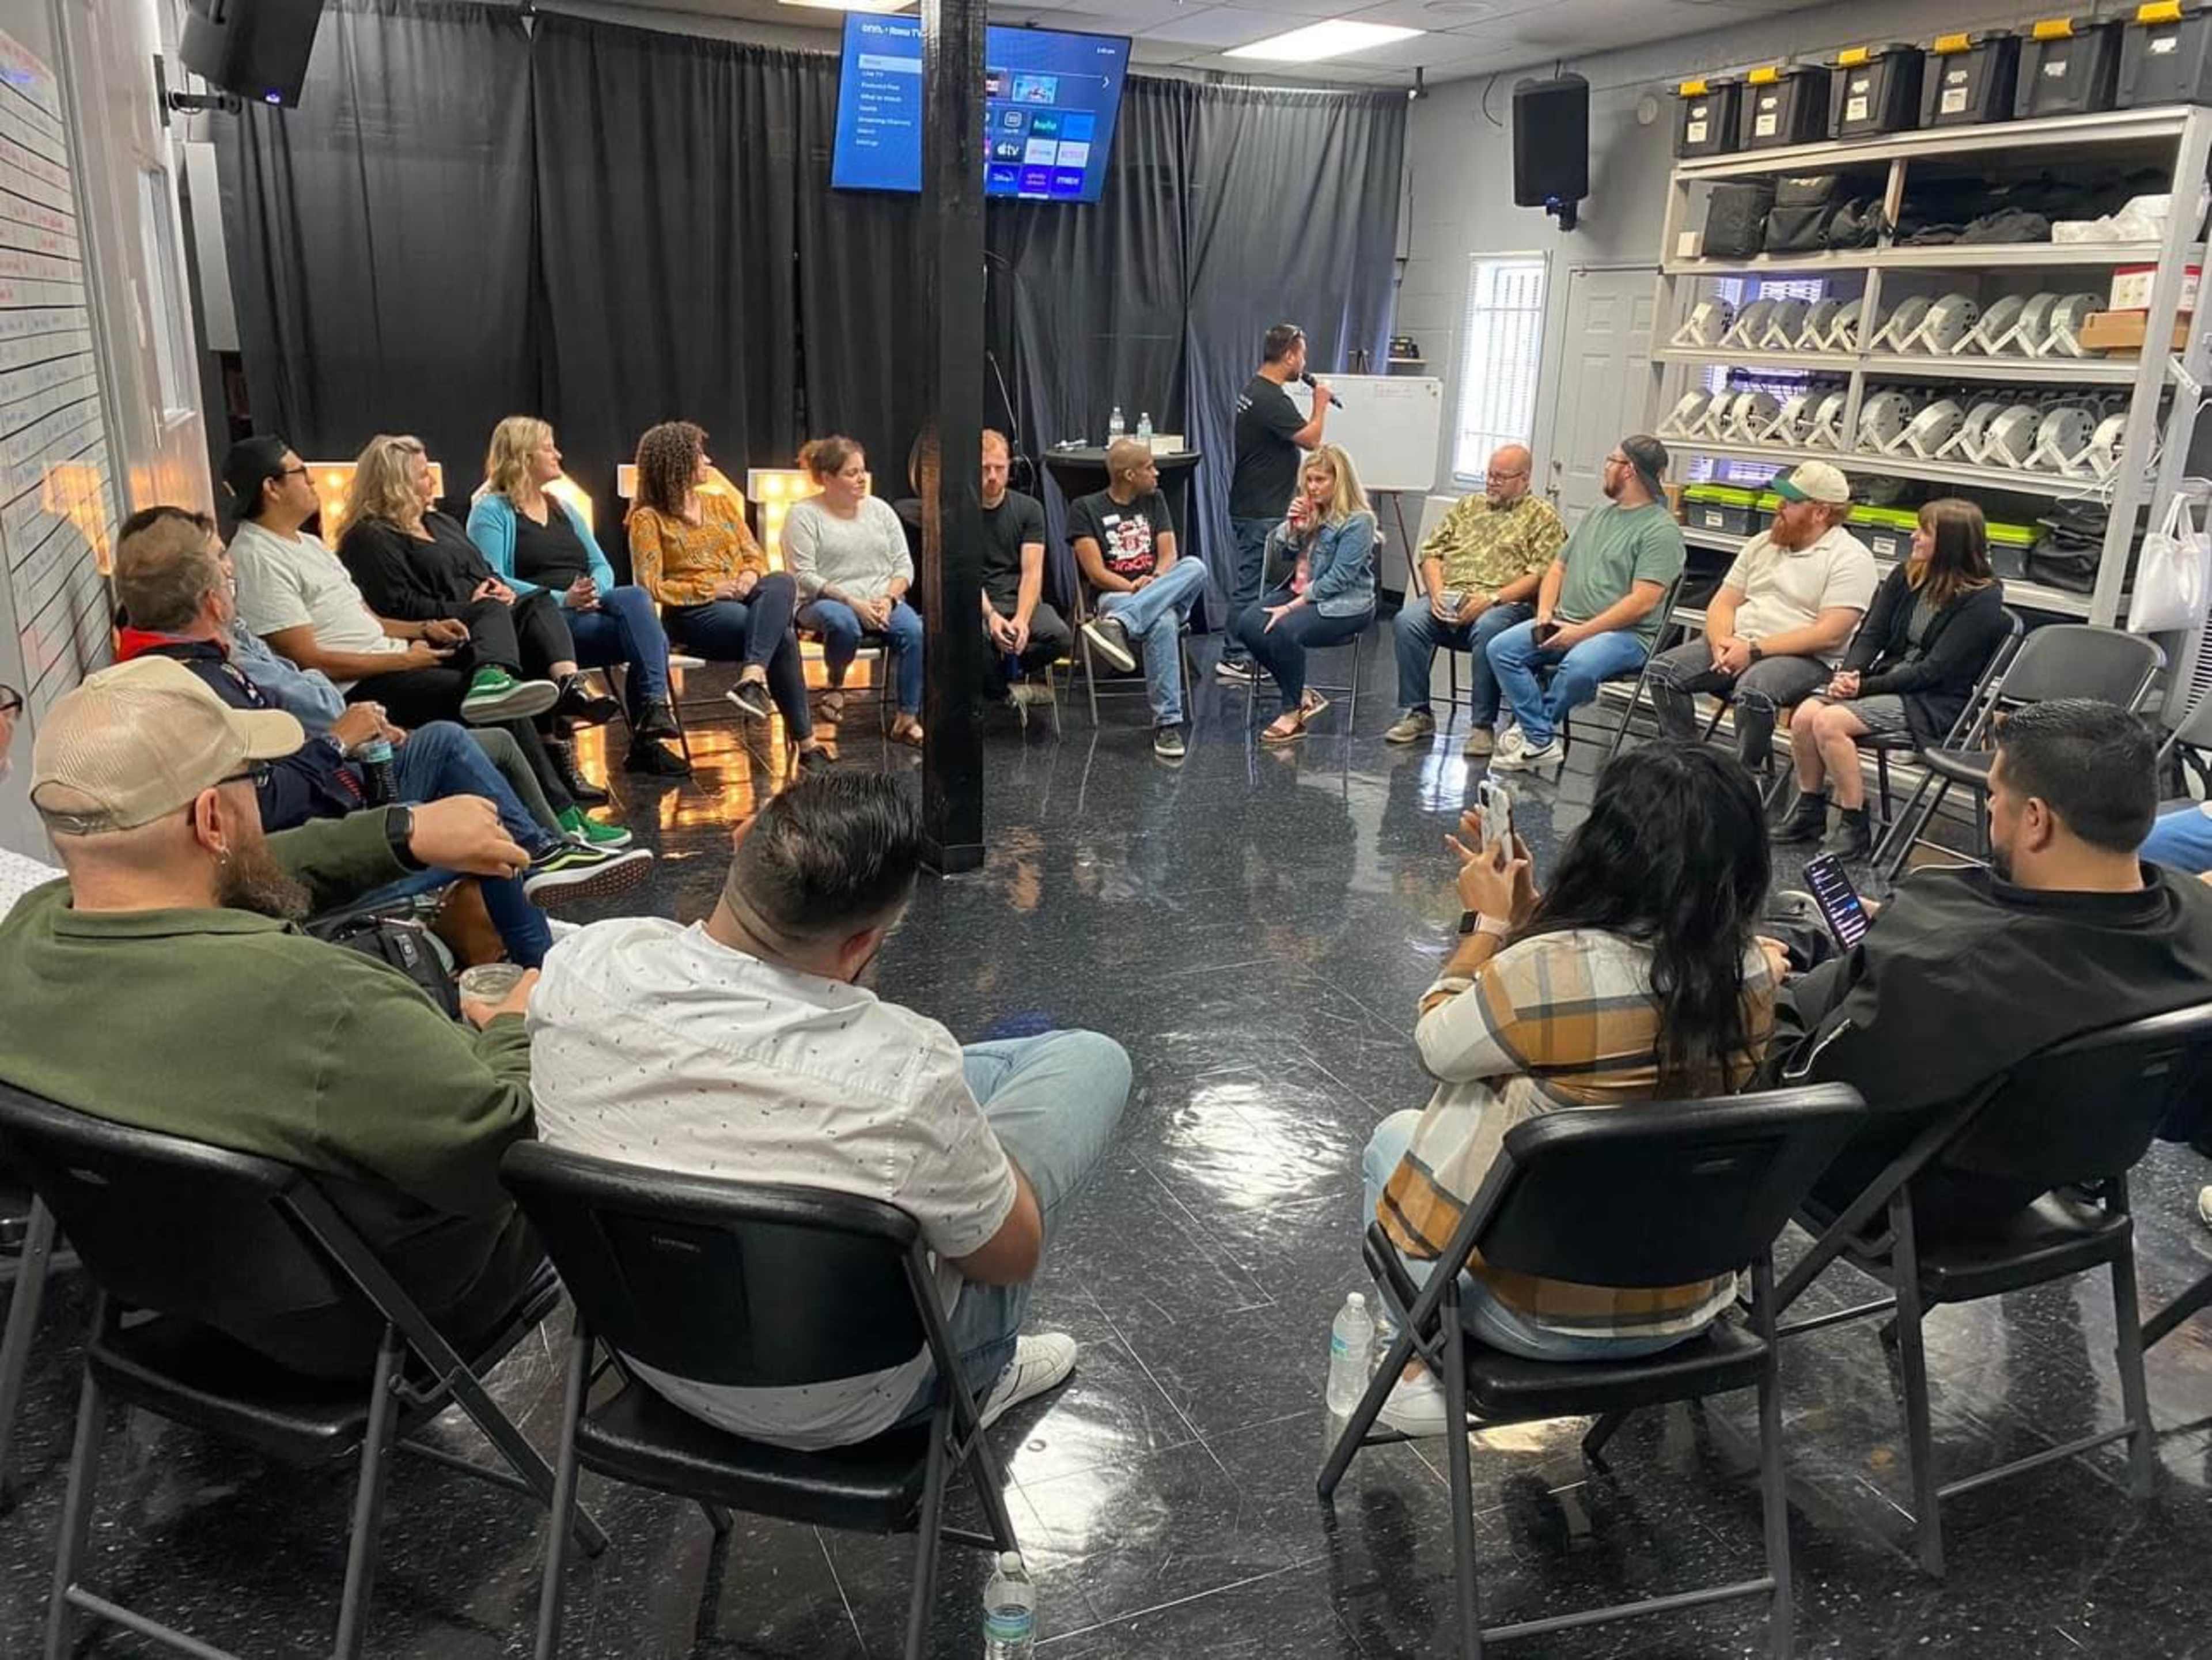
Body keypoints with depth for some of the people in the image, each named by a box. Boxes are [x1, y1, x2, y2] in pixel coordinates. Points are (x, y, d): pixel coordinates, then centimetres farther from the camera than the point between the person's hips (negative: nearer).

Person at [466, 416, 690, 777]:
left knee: (650, 638, -26)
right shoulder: (491, 512, 5)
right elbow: (493, 582, -9)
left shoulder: (563, 508, 27)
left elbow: (601, 566, 19)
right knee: (634, 599, -31)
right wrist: (562, 599, -20)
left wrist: (596, 593, -6)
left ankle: (646, 742, -25)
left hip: (590, 614, 6)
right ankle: (654, 707, -38)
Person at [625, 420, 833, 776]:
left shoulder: (721, 503, 20)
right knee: (782, 636, -32)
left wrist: (750, 576, -9)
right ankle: (805, 742, -33)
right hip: (693, 613, -5)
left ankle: (752, 679, -49)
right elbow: (651, 586, -5)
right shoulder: (648, 519, 3)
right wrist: (710, 590, -15)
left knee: (781, 583, -33)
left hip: (742, 598, 5)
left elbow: (755, 556, 16)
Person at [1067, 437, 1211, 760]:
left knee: (1195, 567, -33)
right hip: (1113, 597, -4)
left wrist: (1154, 583, -13)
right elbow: (1096, 573, -5)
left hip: (1166, 596, 4)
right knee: (1163, 622, -40)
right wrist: (1134, 588, -19)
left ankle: (1119, 625, -47)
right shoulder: (1085, 508, 4)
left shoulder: (1155, 500, 19)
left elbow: (1168, 556, 10)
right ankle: (1167, 723, -43)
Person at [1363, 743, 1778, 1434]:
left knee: (1394, 1139, 22)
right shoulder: (1754, 973, -12)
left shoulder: (1541, 970, -31)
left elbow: (1438, 1047, -11)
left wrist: (1489, 923, -2)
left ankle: (1424, 1375, 26)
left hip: (1549, 1313, -5)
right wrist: (1526, 912, 4)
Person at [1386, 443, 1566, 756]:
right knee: (1408, 620, -25)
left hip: (1506, 604, -4)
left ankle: (1482, 725, -27)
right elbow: (1431, 552, 17)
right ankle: (1416, 714, -15)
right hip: (1449, 600, 4)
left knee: (1487, 630, -38)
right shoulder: (1467, 506, 25)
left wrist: (1492, 598, -17)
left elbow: (1542, 575, -5)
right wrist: (1437, 592, -3)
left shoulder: (1542, 516, 8)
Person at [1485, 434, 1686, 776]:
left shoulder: (1661, 529, -7)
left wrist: (1581, 632, -19)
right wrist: (1545, 613, 1)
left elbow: (1642, 602, -16)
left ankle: (1533, 726, -9)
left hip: (1626, 633, -8)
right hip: (1566, 624, 8)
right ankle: (1543, 743, -17)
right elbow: (1558, 568, 21)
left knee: (1578, 667, -38)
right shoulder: (1597, 514, 19)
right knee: (1501, 648, -14)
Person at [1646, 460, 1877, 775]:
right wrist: (1722, 641, -10)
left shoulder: (1851, 558, -6)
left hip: (1806, 658, -7)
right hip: (1737, 646, 7)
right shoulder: (1762, 544, 17)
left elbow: (1829, 634, -16)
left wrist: (1755, 650, -19)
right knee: (1664, 670, -15)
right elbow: (1723, 603, 14)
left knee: (1754, 690, -38)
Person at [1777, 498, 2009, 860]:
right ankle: (1809, 811, -4)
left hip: (1933, 703, -6)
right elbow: (1872, 634, 7)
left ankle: (1855, 828, -15)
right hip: (1887, 679, 6)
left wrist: (1866, 686, -18)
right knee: (1805, 714, -20)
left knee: (1829, 722, -28)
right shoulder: (1907, 576, 8)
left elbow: (1935, 670, -16)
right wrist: (1849, 674, -13)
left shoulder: (1983, 600, -11)